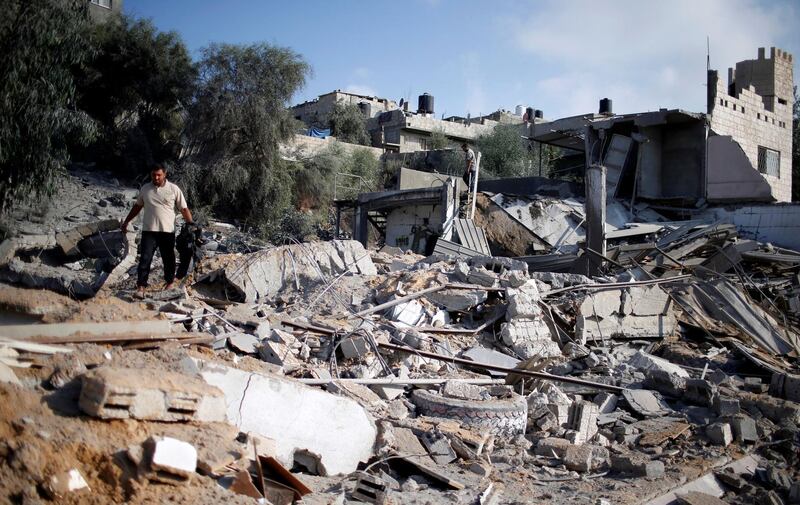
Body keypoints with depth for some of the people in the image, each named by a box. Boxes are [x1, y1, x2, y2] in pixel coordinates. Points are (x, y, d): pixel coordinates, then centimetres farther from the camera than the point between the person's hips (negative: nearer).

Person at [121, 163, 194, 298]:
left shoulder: (174, 189, -2)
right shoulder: (145, 189, 6)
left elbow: (184, 209, -1)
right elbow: (137, 206, 19)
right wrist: (126, 222, 21)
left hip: (167, 231, -1)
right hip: (149, 231, 1)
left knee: (168, 258, 11)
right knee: (145, 259, -5)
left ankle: (170, 281, 31)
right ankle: (141, 286, -1)